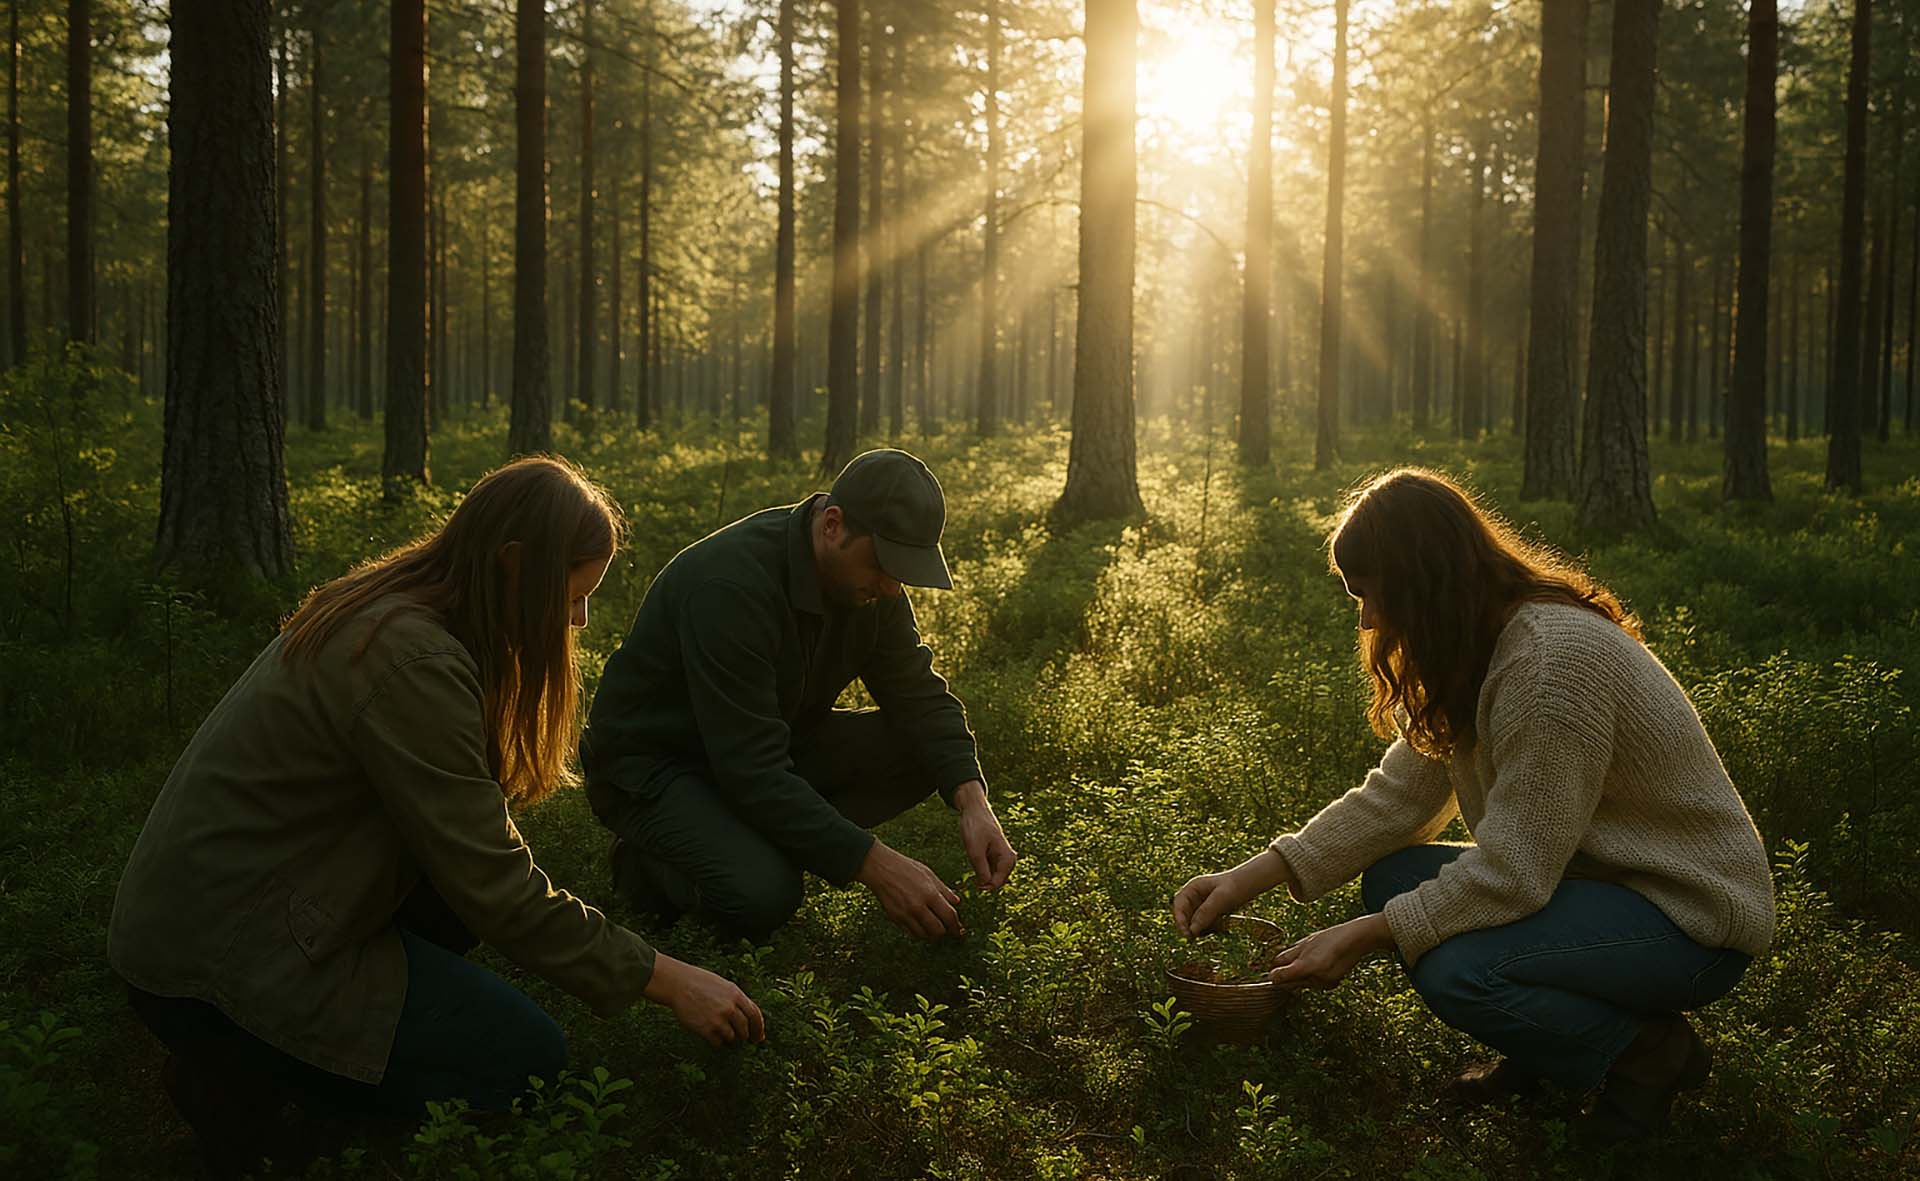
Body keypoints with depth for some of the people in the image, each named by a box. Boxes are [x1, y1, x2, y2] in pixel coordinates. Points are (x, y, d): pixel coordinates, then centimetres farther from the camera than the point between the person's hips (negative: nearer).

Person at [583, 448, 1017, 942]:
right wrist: (873, 863, -37)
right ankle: (646, 864, -2)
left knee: (924, 753, -11)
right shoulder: (731, 583, -34)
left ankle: (761, 844, -2)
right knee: (762, 896, -33)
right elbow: (751, 769, -36)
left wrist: (972, 799, -21)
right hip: (654, 761, -8)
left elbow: (919, 694, -3)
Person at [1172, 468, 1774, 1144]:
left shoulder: (1556, 659, -29)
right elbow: (1398, 794, 1)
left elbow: (1513, 873, -28)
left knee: (1453, 971, -29)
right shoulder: (1475, 654, 2)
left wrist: (1364, 938, -20)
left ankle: (1647, 1051, -3)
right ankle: (1543, 1055, 10)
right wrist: (1249, 879, -6)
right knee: (1392, 877, -3)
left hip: (1691, 912, -9)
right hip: (1591, 876, 9)